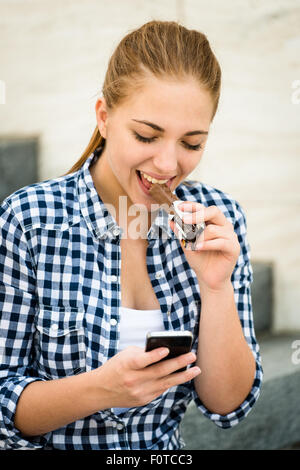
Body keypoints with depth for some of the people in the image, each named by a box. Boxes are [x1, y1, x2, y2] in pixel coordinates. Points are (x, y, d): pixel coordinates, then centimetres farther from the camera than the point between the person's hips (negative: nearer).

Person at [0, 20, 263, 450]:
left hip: (166, 448, 2)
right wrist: (102, 388, -24)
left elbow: (228, 405, -3)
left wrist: (216, 286, -16)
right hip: (56, 445, -1)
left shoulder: (216, 219, -3)